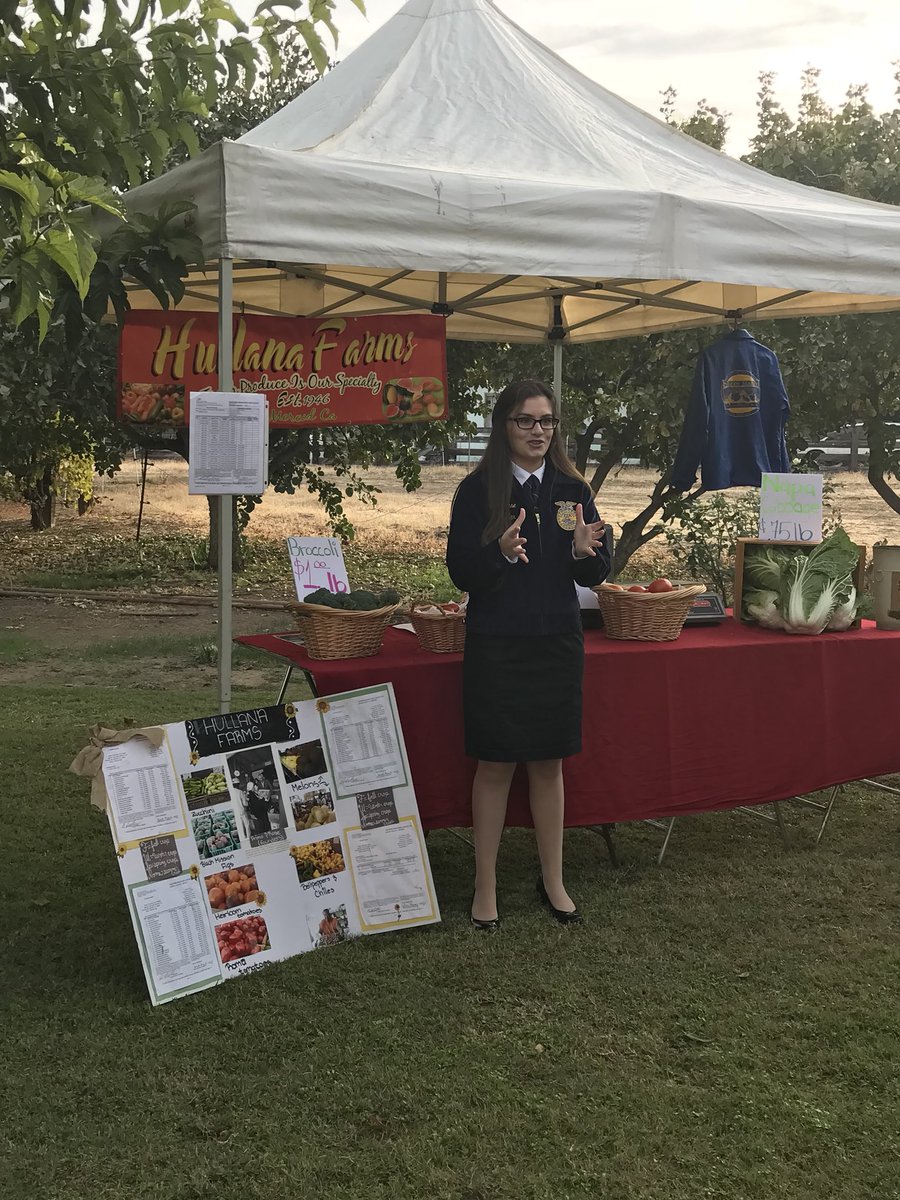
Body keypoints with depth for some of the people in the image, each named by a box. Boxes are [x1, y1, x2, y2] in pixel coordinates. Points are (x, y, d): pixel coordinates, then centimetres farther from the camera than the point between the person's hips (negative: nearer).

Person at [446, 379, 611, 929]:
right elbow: (461, 573, -9)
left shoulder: (572, 490, 4)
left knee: (550, 762, 12)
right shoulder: (479, 490, -6)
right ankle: (486, 886, 16)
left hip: (558, 641, 3)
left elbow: (597, 575, 4)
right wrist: (501, 553, -27)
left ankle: (553, 880, 25)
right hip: (496, 642, -3)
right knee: (496, 764, 3)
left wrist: (583, 550, -18)